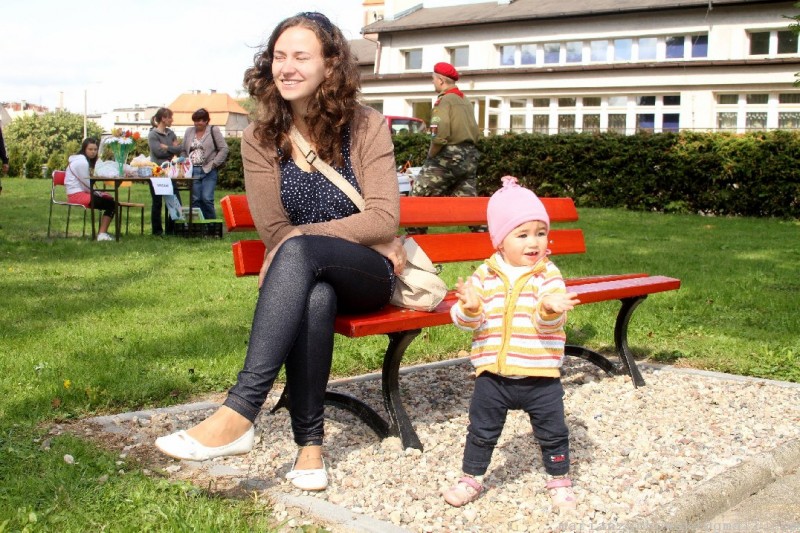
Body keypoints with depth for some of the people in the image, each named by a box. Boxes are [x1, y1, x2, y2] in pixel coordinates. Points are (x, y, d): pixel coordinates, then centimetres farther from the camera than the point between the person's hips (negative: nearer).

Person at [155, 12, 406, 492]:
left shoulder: (367, 127, -4)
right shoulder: (260, 140, 1)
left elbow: (385, 218, -11)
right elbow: (274, 232, -4)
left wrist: (304, 233, -16)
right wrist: (359, 236, -9)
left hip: (368, 277, -1)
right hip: (305, 282, 2)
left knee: (298, 251, -36)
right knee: (315, 297, -38)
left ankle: (239, 414, -44)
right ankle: (310, 443, -28)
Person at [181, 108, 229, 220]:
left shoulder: (214, 131, 0)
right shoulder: (189, 131, 12)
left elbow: (224, 149, -3)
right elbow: (184, 150, 18)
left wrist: (214, 163, -9)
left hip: (208, 171, -4)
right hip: (193, 170, 4)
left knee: (207, 199, -11)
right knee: (195, 200, 3)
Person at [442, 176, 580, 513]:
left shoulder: (548, 275, -7)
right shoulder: (484, 276, -2)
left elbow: (552, 321, -18)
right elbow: (466, 321, -4)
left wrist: (550, 308, -41)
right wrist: (469, 308, -26)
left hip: (540, 375, -1)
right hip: (493, 374, 1)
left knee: (552, 432, 12)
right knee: (481, 431, 14)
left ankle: (559, 480, 32)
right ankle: (471, 478, 31)